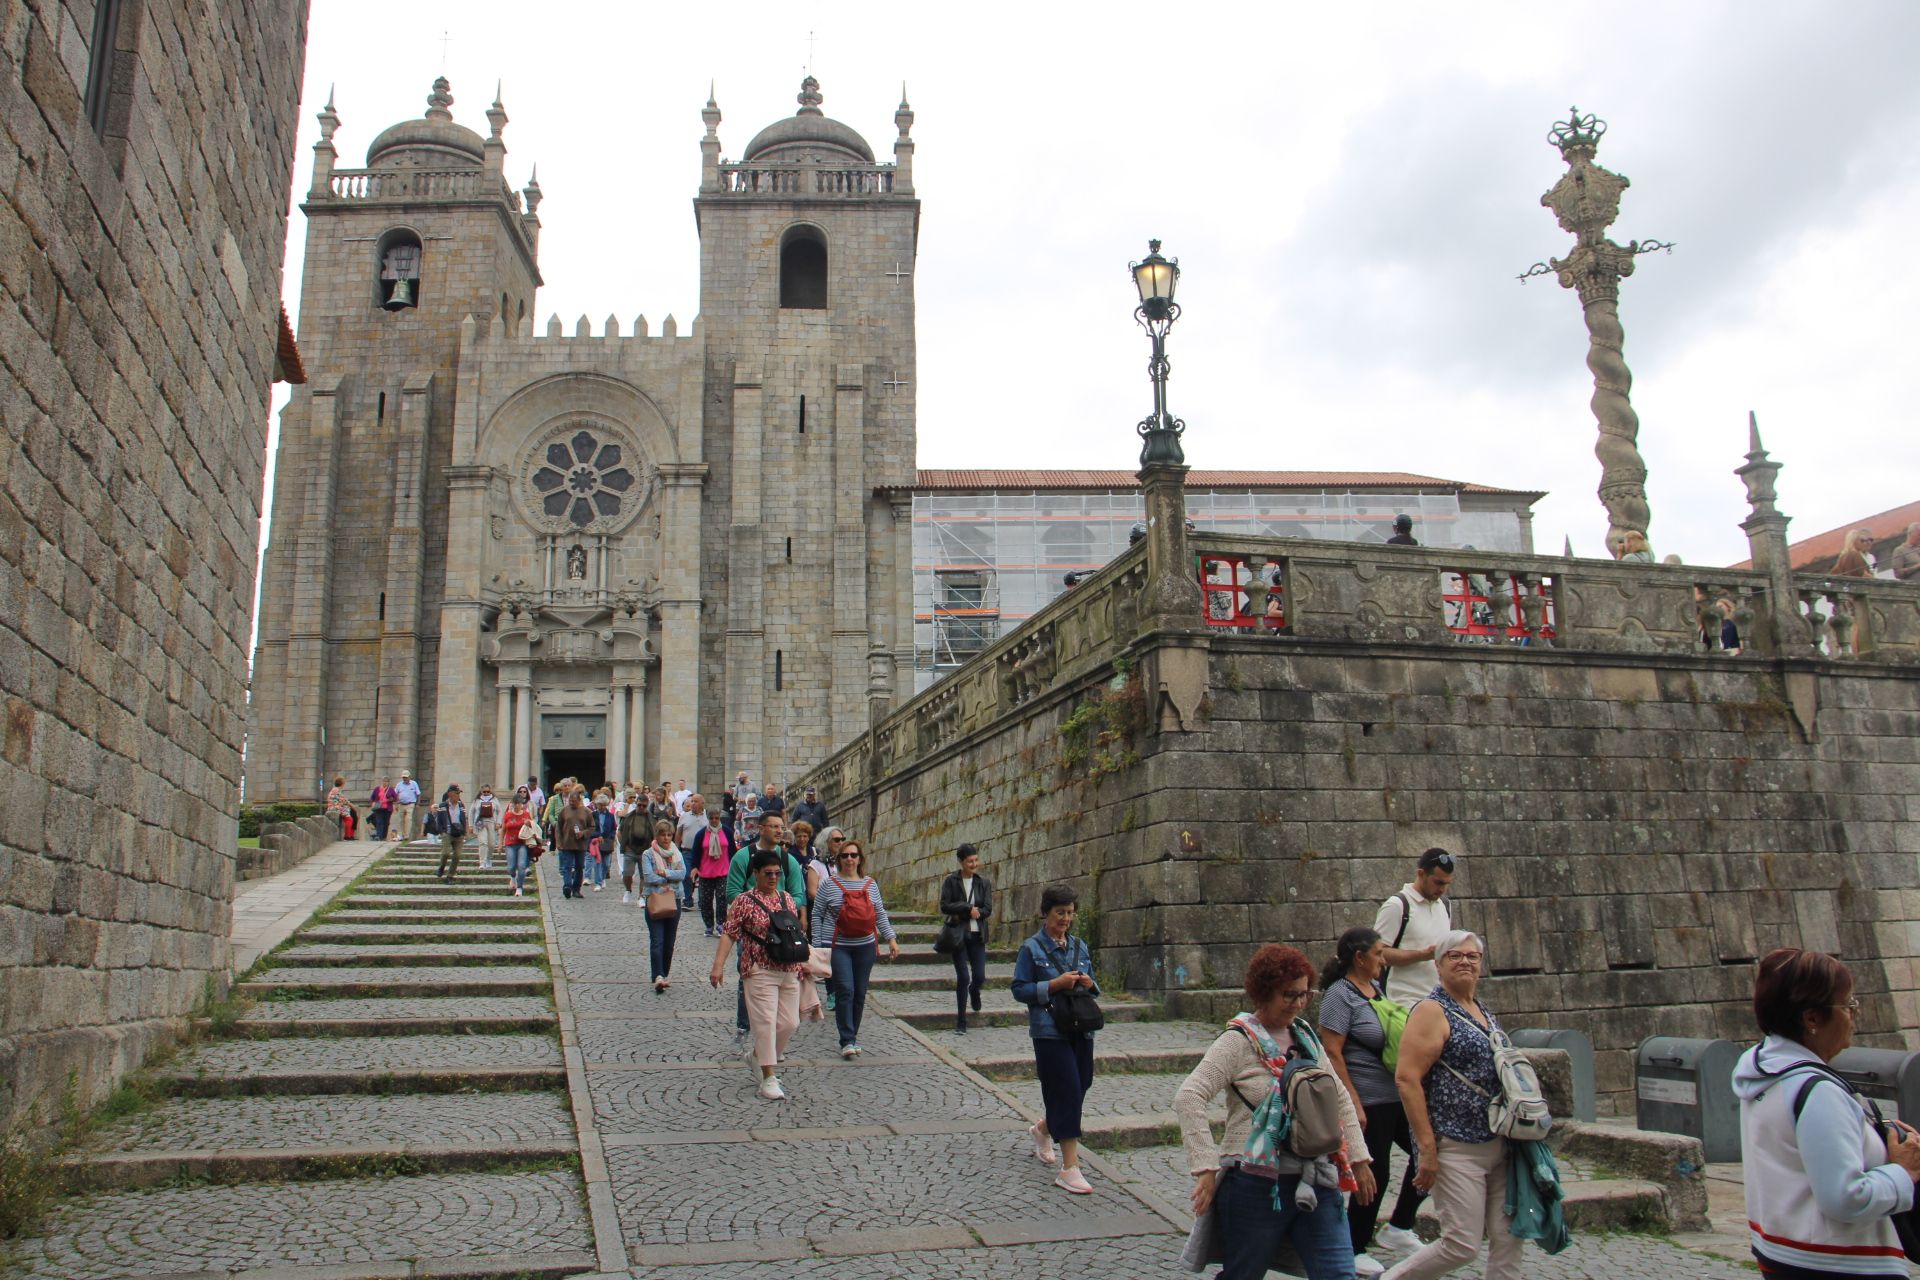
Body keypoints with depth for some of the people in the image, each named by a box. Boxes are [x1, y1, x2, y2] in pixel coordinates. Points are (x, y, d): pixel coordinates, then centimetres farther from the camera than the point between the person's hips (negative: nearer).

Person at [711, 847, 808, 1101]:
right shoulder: (744, 901, -6)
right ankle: (768, 1078, -3)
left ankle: (761, 1056, 30)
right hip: (760, 971, -6)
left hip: (789, 971, 6)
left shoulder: (787, 898, 12)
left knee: (789, 1022, 7)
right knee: (766, 1022, -9)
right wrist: (718, 965, -18)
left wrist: (802, 960, 18)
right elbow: (729, 934, -10)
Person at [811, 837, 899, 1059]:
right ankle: (847, 1041, -9)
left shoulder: (870, 883, 11)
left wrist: (891, 939, 7)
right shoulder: (829, 884, 0)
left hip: (865, 946, 4)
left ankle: (852, 1037, 19)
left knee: (860, 993, 6)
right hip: (838, 946, -4)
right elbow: (817, 914, 2)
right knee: (845, 990, -13)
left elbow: (880, 914, 14)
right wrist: (817, 945, -3)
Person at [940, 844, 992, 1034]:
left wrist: (961, 913, -14)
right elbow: (944, 906, -11)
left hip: (977, 935, 2)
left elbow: (988, 909, -4)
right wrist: (969, 908, -16)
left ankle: (973, 990, 37)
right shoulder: (951, 881, -3)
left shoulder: (984, 882, 3)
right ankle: (960, 1022, 10)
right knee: (963, 978, -3)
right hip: (958, 935, -2)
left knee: (979, 976, -2)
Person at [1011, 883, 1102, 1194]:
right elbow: (1019, 990, -7)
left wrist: (1089, 985, -4)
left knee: (1080, 1088, 12)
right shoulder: (1032, 948, -4)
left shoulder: (1080, 946, 12)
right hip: (1050, 1031, -6)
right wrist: (1054, 985, -17)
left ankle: (1043, 1130, 41)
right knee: (1067, 1092, -10)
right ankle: (1070, 1168, -5)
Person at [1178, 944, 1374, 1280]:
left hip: (1316, 1183, 6)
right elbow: (1188, 1098, -19)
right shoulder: (1240, 1041, -10)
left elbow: (1339, 1098, 20)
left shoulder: (1304, 1035, 10)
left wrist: (1357, 1159, 16)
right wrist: (1206, 1169, -22)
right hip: (1258, 1186, -5)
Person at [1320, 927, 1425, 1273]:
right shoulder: (1340, 995, -15)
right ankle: (1355, 1250, 17)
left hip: (1397, 1095, 9)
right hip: (1370, 1101, -9)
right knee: (1375, 1174, -1)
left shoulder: (1376, 989, 11)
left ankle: (1397, 1228, 26)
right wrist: (1354, 1104, -22)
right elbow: (1332, 1053, -19)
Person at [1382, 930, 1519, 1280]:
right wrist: (1427, 1147, -21)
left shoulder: (1485, 1013, 14)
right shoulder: (1432, 1011, -10)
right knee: (1463, 1245, -6)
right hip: (1455, 1148, -8)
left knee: (1509, 1239, 5)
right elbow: (1406, 1078, -18)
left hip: (1499, 1145, 8)